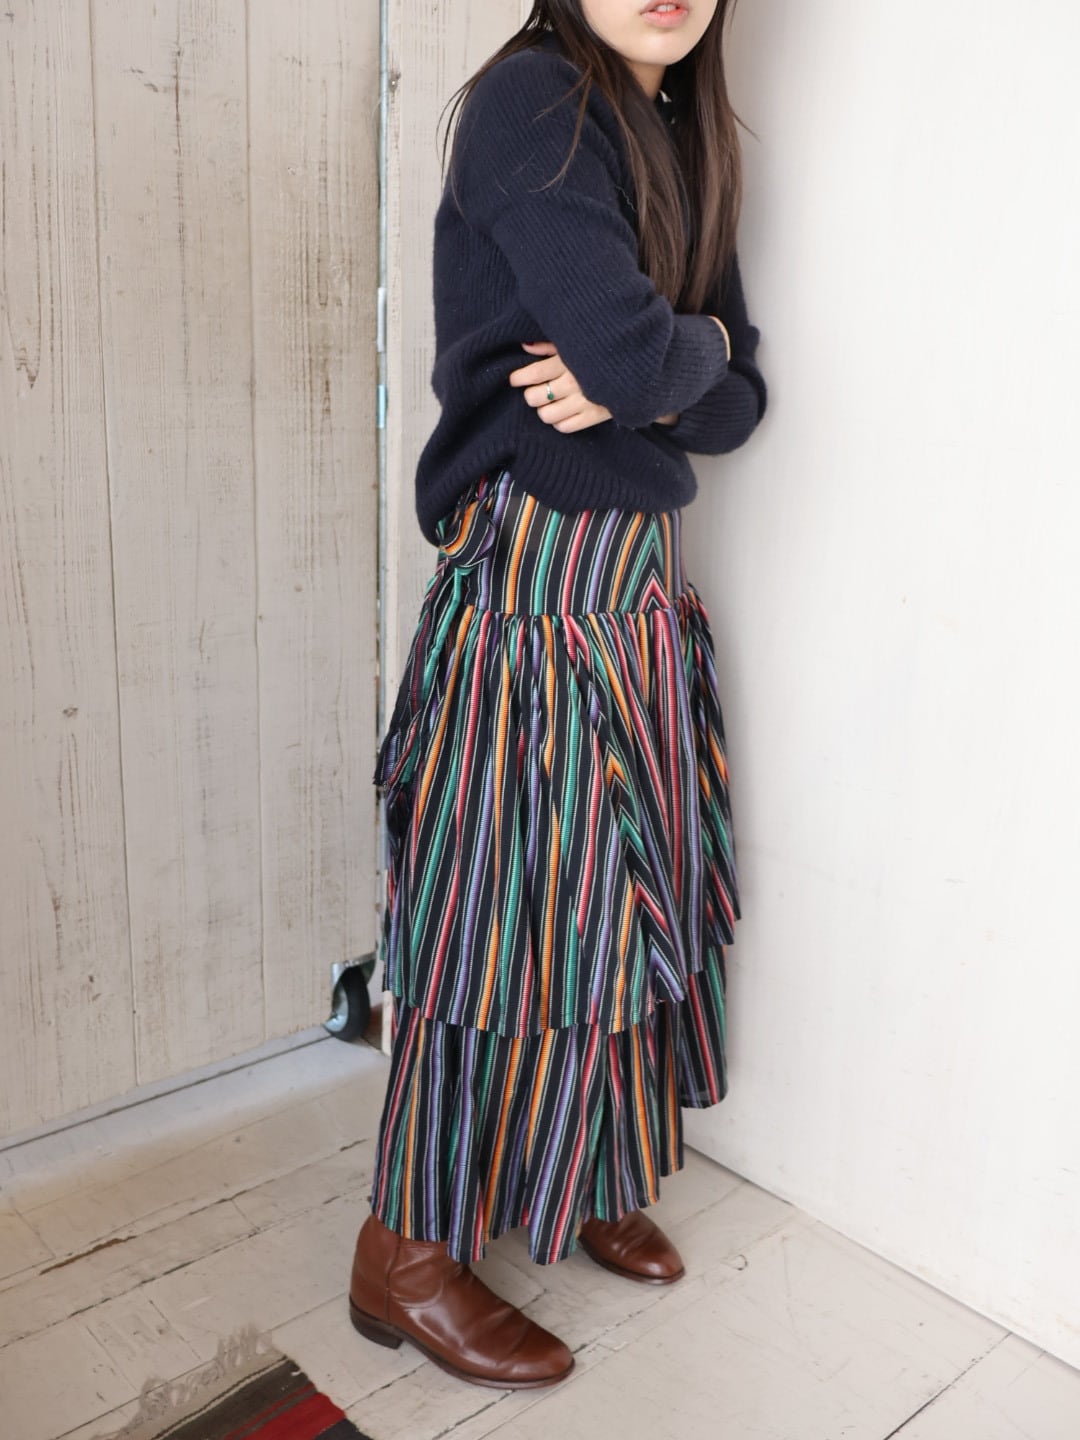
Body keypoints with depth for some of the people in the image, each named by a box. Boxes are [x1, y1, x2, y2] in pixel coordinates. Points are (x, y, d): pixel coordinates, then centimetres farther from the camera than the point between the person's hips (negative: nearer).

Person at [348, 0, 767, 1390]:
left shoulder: (686, 143, 16)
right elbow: (632, 347, -23)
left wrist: (638, 386, -11)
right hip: (533, 573, -8)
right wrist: (696, 342, -1)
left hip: (643, 571, 8)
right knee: (505, 908, 0)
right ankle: (409, 1252, 22)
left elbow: (738, 396, 9)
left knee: (618, 888, 15)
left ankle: (586, 1178, 37)